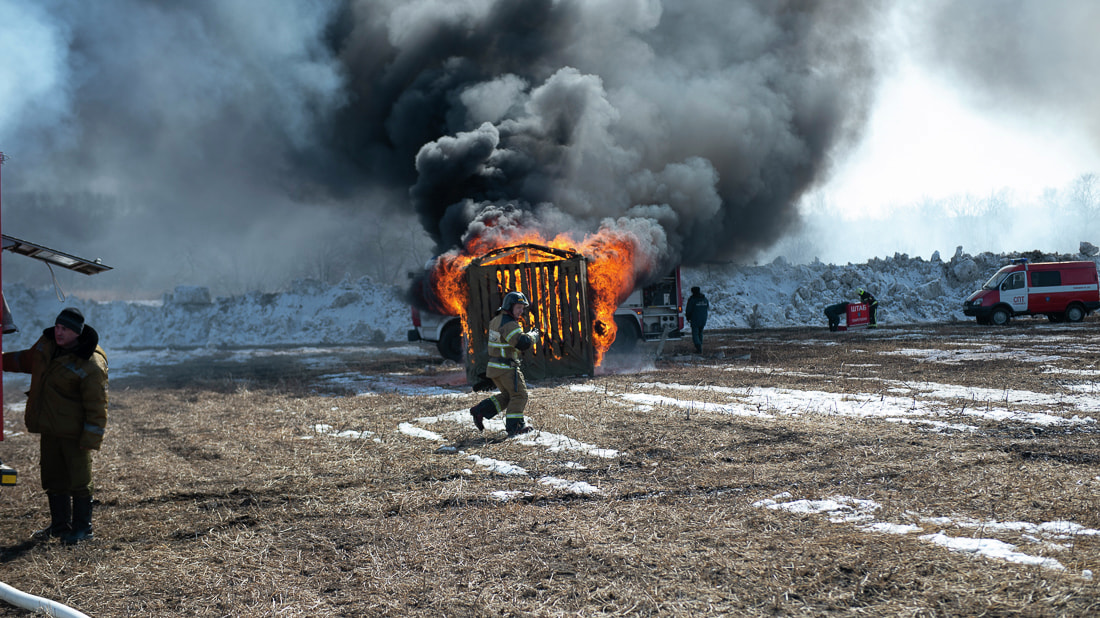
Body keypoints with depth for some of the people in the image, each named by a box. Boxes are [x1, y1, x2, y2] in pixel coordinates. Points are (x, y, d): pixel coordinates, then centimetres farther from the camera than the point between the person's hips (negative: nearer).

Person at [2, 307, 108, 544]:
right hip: (48, 429, 7)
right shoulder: (47, 344, 4)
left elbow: (96, 406, -17)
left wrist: (91, 439, -18)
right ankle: (60, 525, 27)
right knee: (53, 478, 14)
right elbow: (27, 360, 27)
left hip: (74, 432, -7)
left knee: (78, 480, -2)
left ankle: (82, 527, 11)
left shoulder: (90, 365, -19)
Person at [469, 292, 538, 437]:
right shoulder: (509, 324, -19)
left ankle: (480, 411, 13)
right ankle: (514, 426, -2)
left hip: (494, 366, 9)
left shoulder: (496, 320, 12)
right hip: (506, 368, -9)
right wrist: (533, 335, -8)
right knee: (519, 395, 1)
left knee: (507, 395, 19)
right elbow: (523, 343, -27)